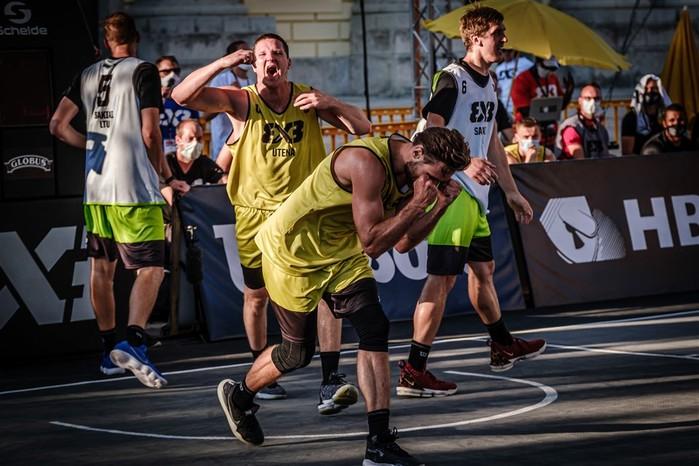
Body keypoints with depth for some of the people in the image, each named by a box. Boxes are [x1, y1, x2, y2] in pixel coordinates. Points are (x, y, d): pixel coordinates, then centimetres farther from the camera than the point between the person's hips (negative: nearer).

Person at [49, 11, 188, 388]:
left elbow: (58, 125, 9)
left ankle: (109, 350, 21)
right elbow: (150, 133, -10)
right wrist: (166, 176, 3)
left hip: (95, 188, 6)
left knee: (101, 268, 14)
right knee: (151, 269, -5)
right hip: (134, 188, -6)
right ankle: (133, 342, -22)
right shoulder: (143, 71, -5)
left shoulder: (88, 75, 11)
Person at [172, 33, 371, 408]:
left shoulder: (309, 99, 0)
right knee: (256, 295, 11)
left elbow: (362, 128, -1)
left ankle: (331, 381, -15)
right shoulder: (241, 101, -6)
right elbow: (182, 96, -17)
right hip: (256, 213, 0)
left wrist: (330, 104, -19)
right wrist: (223, 64, -29)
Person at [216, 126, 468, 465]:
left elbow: (403, 238, 0)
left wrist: (441, 204, -14)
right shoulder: (367, 162, -34)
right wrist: (417, 202, -33)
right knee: (298, 353, 5)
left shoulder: (408, 168, -7)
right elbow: (372, 244, -33)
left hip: (342, 253, 7)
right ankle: (238, 395, 36)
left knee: (375, 331, -11)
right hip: (292, 252, -7)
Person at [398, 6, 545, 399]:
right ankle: (414, 372, -11)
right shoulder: (452, 79, -13)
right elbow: (431, 134, -22)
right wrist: (464, 163, -37)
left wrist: (512, 192, 26)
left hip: (475, 194, 10)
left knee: (484, 269, 22)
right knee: (443, 277, -12)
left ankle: (504, 347, 40)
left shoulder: (489, 83, 16)